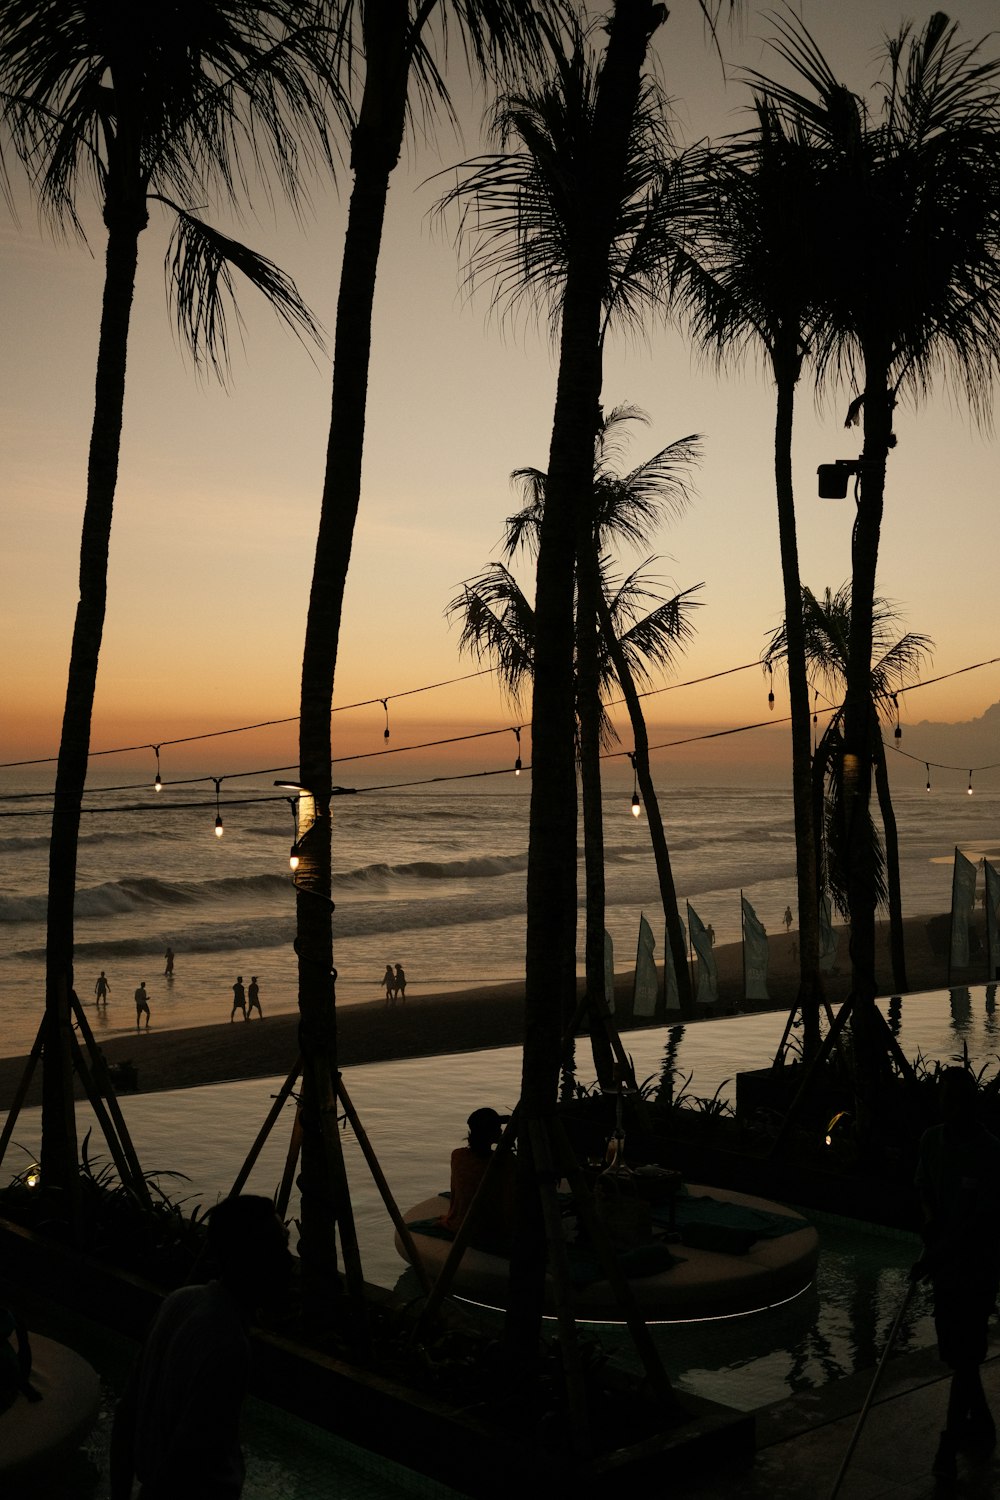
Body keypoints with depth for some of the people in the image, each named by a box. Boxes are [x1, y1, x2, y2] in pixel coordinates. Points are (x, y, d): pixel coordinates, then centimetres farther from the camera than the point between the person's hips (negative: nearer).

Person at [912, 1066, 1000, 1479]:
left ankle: (951, 1443, 6)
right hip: (944, 1263, 7)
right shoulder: (932, 1140, 1)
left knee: (963, 1356, -3)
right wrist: (929, 1212, -5)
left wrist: (936, 1256, -22)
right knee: (955, 1350, 15)